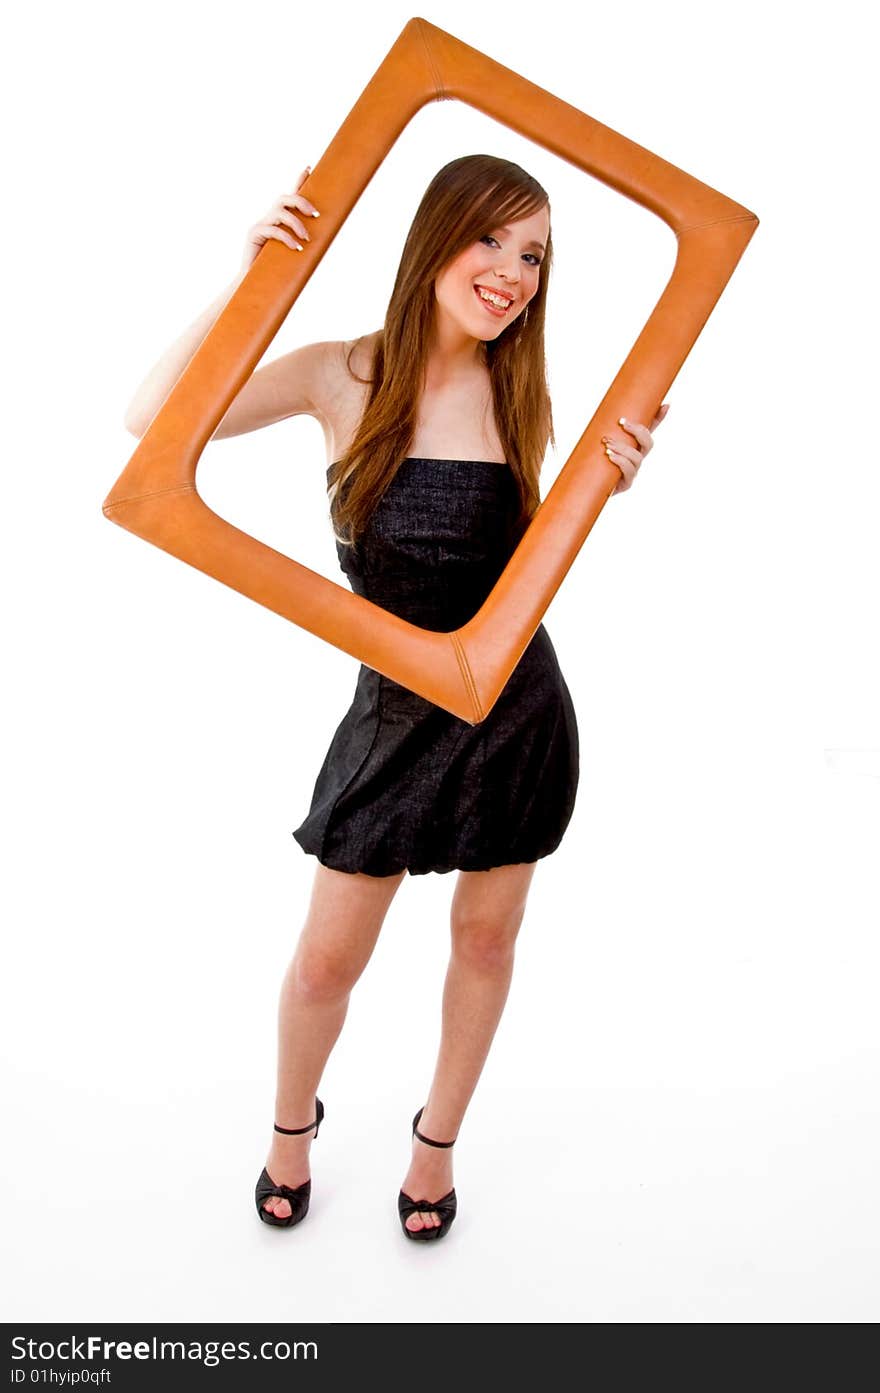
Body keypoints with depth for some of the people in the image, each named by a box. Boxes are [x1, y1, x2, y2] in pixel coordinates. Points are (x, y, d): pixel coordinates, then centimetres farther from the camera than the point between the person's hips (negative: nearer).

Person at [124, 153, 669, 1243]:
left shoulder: (520, 396, -4)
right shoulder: (343, 378, -9)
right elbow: (153, 421, -14)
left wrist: (608, 485, -17)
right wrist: (249, 278, -19)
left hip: (517, 708, 2)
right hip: (398, 709, -1)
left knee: (486, 938, 16)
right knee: (330, 958, 10)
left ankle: (437, 1139, 43)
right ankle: (291, 1127, 43)